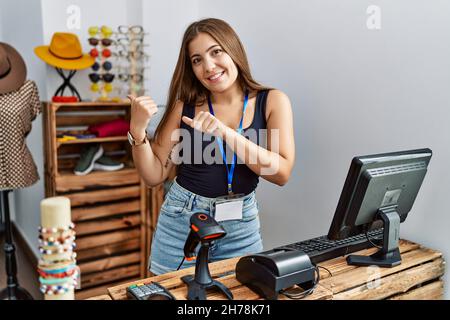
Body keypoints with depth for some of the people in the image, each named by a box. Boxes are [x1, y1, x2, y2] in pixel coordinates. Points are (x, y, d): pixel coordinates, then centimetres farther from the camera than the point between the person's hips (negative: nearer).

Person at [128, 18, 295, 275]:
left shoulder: (272, 102, -6)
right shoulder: (184, 107, -5)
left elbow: (282, 173, -16)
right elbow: (155, 175, -1)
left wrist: (225, 132, -25)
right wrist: (138, 131, -18)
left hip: (241, 225, 0)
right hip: (181, 220, 1)